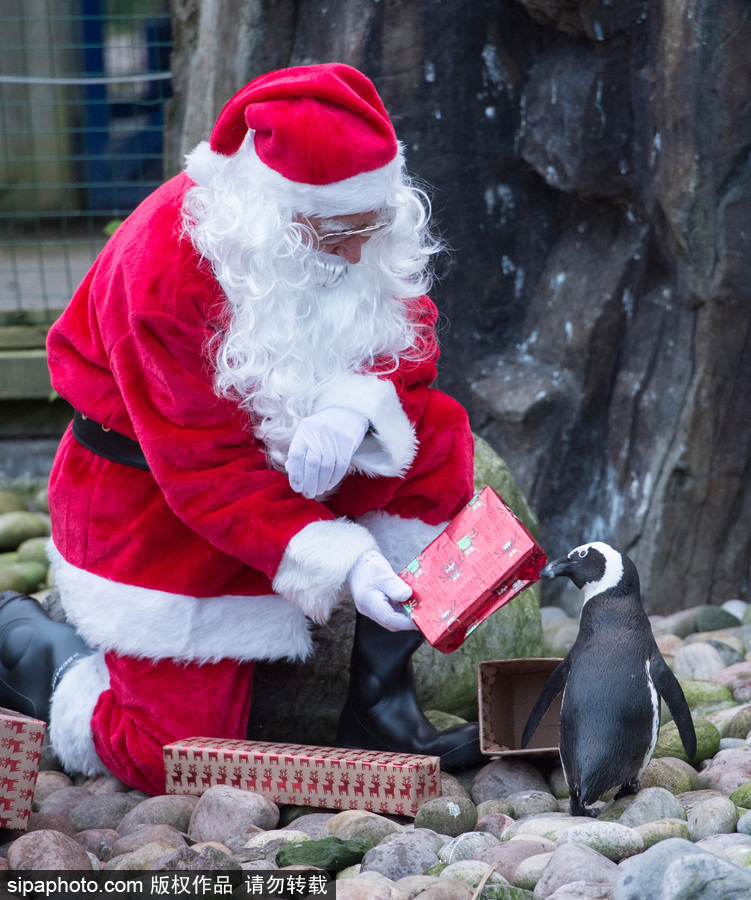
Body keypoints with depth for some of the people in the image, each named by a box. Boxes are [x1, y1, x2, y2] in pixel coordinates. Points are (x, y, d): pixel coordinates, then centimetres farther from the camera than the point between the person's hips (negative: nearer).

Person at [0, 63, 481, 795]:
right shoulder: (164, 269, -32)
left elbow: (409, 337, -6)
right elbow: (207, 474, -29)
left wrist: (353, 407, -31)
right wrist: (341, 560, -38)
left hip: (281, 449, 6)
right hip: (154, 504, -6)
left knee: (436, 437, -19)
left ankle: (380, 707, -10)